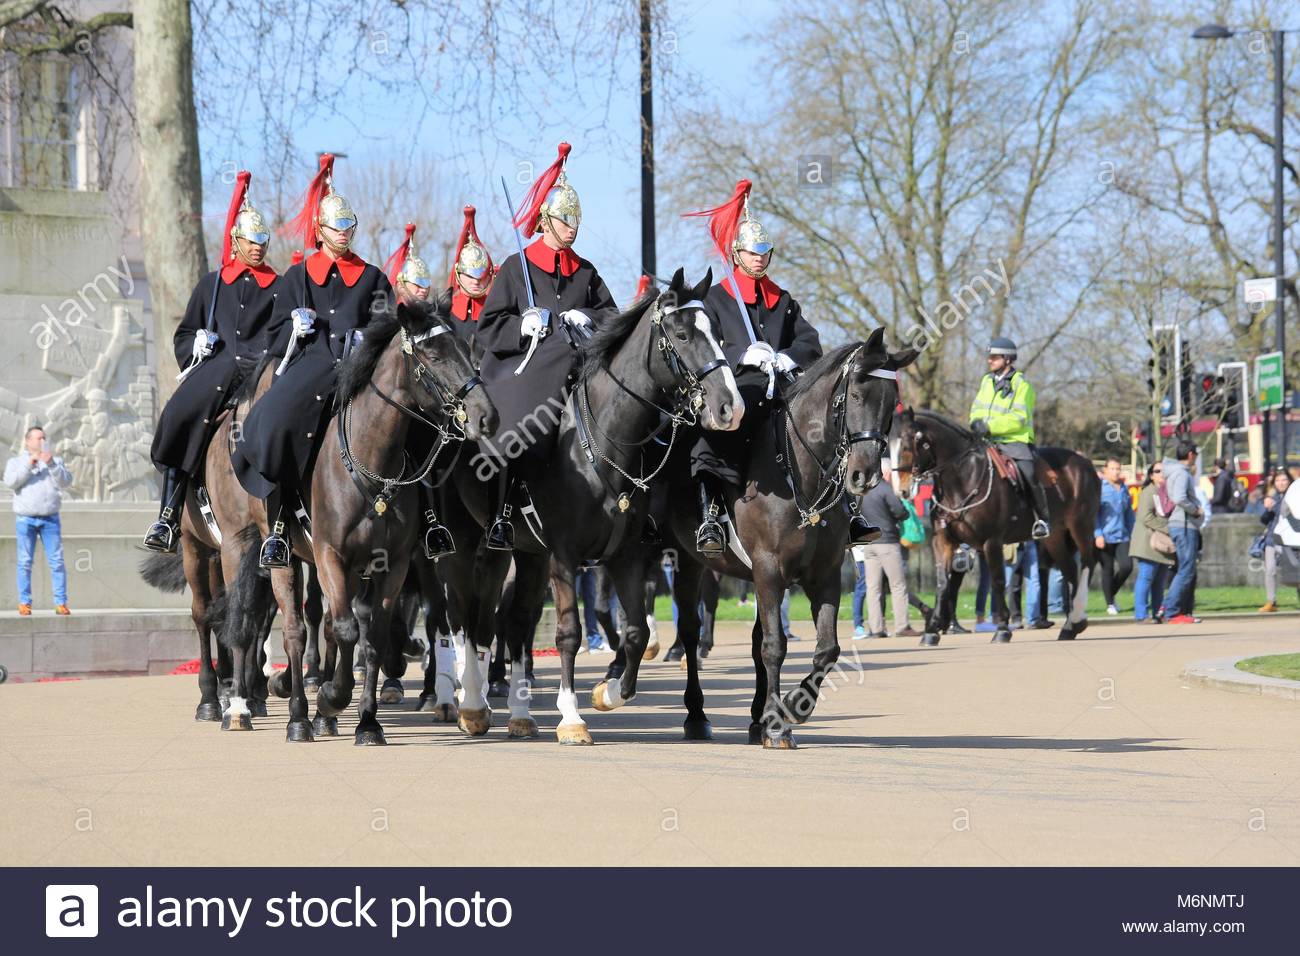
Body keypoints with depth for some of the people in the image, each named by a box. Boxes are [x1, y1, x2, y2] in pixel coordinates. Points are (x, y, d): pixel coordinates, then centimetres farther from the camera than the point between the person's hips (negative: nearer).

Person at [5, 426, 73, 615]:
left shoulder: (55, 461, 15)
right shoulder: (15, 461, 12)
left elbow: (66, 481, 0)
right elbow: (10, 481, -6)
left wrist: (52, 465, -14)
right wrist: (28, 464, -14)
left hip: (50, 519, 1)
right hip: (26, 519, -1)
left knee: (57, 561, -5)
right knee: (25, 562, -3)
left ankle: (61, 603, -5)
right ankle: (24, 602, 0)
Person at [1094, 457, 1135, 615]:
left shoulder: (1124, 488, 12)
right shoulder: (1099, 488, -5)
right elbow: (1093, 513, -9)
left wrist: (1131, 534, 14)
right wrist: (1098, 535, -16)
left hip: (1122, 536, 5)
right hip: (1105, 537, -5)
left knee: (1127, 566, -8)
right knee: (1107, 570, 1)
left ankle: (1112, 593, 16)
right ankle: (1109, 604, 13)